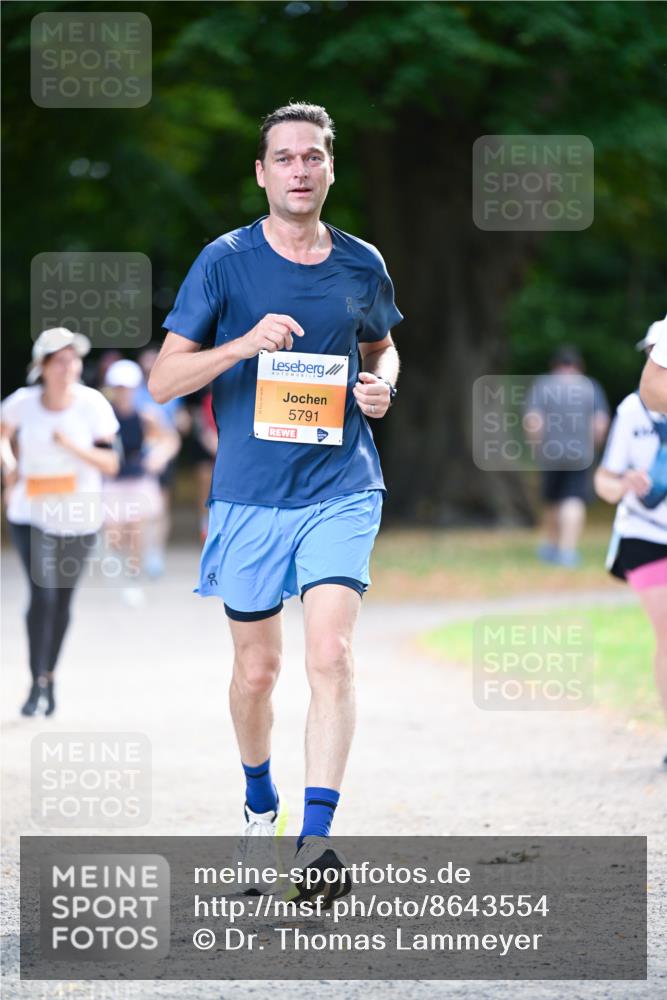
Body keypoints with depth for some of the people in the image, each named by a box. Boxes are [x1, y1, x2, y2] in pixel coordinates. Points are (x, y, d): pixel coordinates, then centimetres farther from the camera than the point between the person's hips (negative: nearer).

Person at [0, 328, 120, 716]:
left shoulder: (92, 404, -10)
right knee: (43, 595, -13)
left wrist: (72, 446, -24)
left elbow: (111, 464, -10)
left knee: (63, 600, 8)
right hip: (31, 514, -1)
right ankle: (38, 684, -4)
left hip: (80, 519, 1)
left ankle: (50, 676, 27)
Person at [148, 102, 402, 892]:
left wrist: (381, 386, 1)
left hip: (341, 488, 0)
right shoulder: (225, 261, -2)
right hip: (249, 494, 0)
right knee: (257, 669, 10)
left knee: (330, 654, -17)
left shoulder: (360, 263, 6)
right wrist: (246, 344, -19)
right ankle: (260, 800, 37)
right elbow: (163, 380, -4)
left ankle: (315, 836, -20)